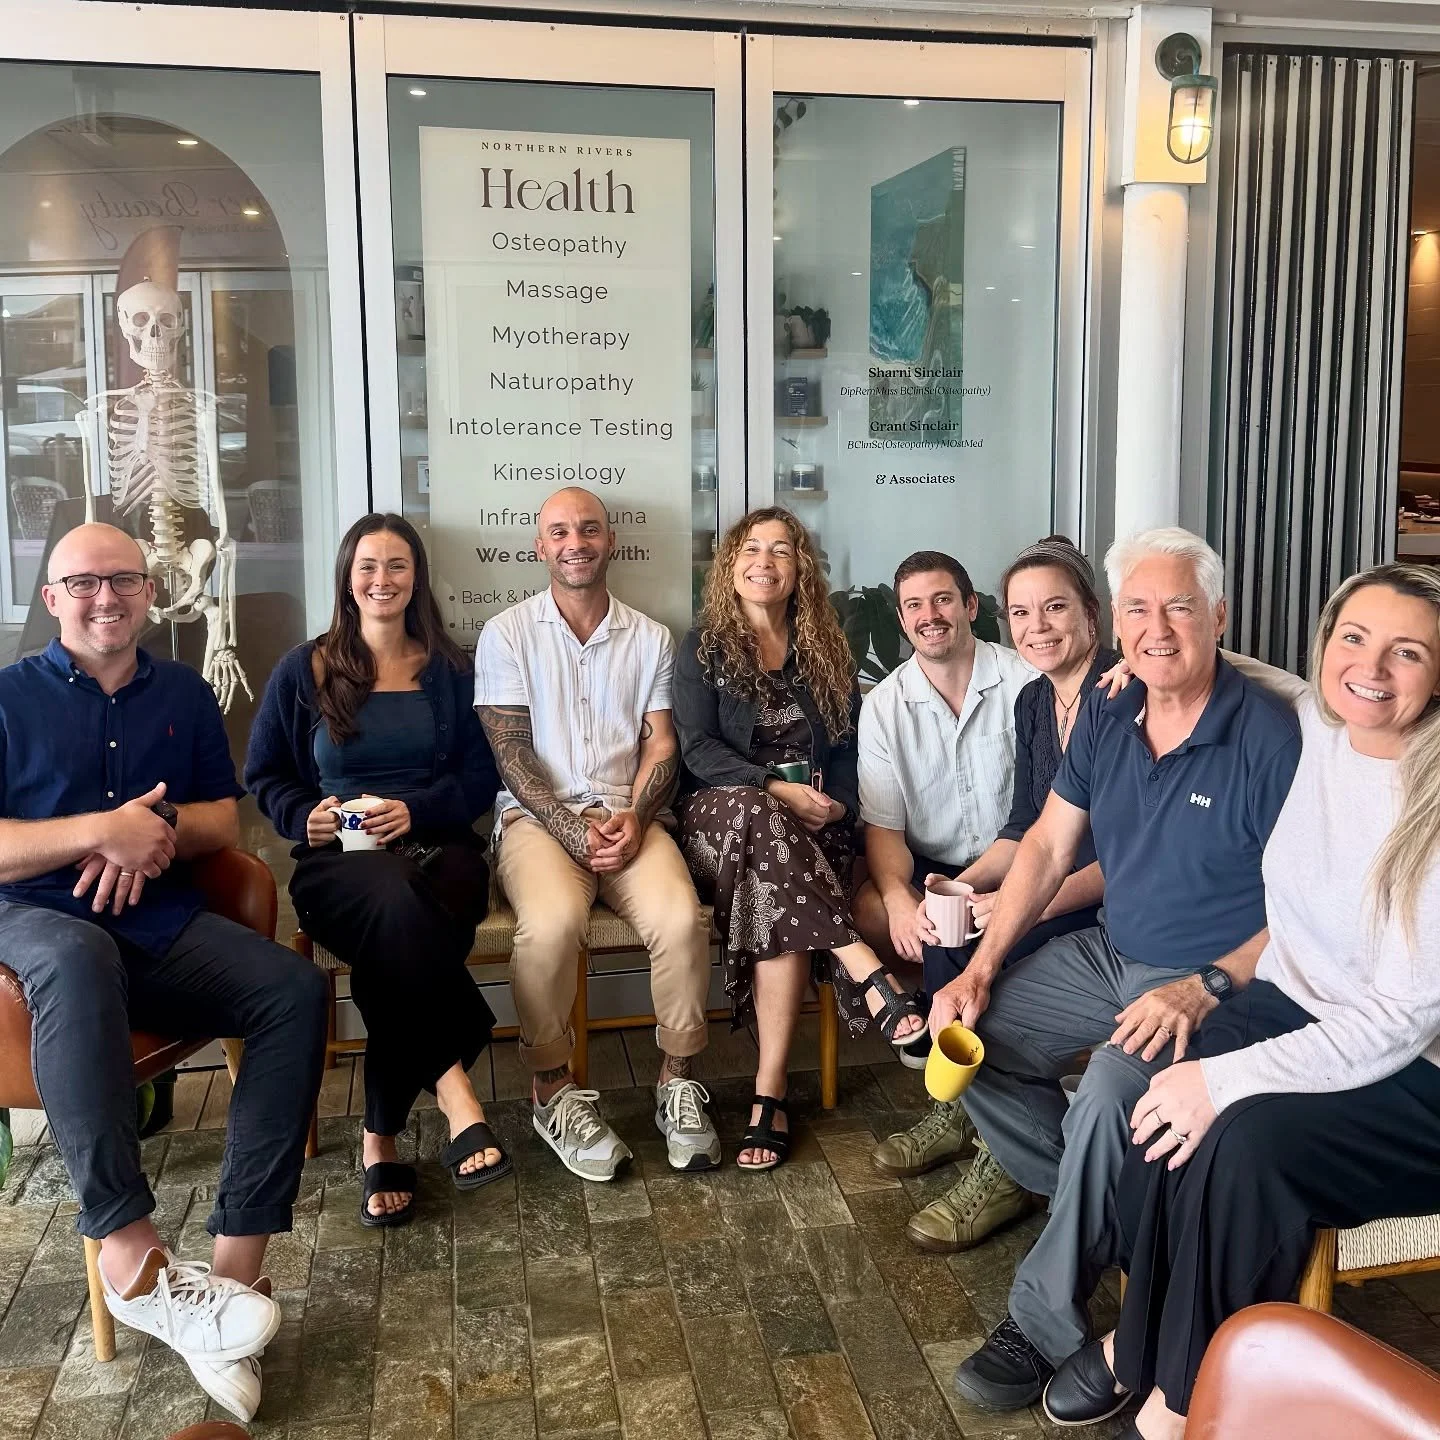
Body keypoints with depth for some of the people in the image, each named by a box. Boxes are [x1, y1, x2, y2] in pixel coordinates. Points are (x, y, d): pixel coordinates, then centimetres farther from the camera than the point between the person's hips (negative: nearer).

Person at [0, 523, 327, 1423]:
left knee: (296, 989, -23)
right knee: (78, 961, -40)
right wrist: (99, 829, -17)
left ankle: (235, 1267, -26)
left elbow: (225, 819, 16)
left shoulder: (185, 694, 17)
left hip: (165, 927, 4)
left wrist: (156, 828, -6)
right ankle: (133, 1259, -39)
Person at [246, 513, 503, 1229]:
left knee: (394, 943, -36)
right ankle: (452, 1090, -37)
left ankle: (381, 1137, -29)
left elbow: (482, 775, 8)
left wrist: (416, 809, -10)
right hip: (338, 857, -1)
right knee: (396, 903, -40)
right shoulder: (303, 672, 14)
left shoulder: (448, 669, 15)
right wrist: (304, 815, -6)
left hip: (439, 848, 1)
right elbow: (264, 775, 16)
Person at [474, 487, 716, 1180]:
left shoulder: (650, 639, 16)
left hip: (628, 816, 2)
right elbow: (509, 751, 0)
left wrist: (634, 817, -12)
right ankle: (553, 1089, -11)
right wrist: (571, 831, -13)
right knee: (553, 922, -34)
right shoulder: (507, 633, 8)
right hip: (539, 815, -2)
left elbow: (661, 741, 8)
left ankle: (677, 1082, -6)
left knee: (681, 919, -28)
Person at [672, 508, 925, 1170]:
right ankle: (867, 974, -42)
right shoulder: (703, 647, 9)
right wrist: (777, 790, -16)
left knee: (778, 905, -33)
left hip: (809, 826, 2)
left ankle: (771, 1089, -31)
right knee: (758, 813, -40)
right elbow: (697, 748, -3)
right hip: (723, 814, -1)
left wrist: (836, 804, -7)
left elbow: (847, 748, 14)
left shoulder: (827, 652, 17)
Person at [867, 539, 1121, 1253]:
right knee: (949, 922, -15)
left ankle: (1005, 1165, -10)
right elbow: (1026, 830, 11)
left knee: (978, 945, -24)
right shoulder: (1032, 701, 11)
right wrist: (965, 883, -7)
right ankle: (962, 1108, 2)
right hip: (1054, 880, 7)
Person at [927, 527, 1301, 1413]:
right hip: (1108, 954, 8)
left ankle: (1048, 1321, -10)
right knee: (971, 1034, -3)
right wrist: (982, 968, -1)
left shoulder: (1270, 736, -18)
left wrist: (1203, 991, -28)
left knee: (1111, 1089, -32)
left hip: (1218, 982, -7)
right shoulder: (1107, 717, 2)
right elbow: (1049, 847, 7)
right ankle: (1106, 1215, 8)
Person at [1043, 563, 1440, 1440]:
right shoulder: (1314, 729, -3)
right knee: (1171, 1106, -25)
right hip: (1291, 1005, 5)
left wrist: (1230, 1077, -28)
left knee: (1245, 1136, -32)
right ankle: (1141, 1342, -1)